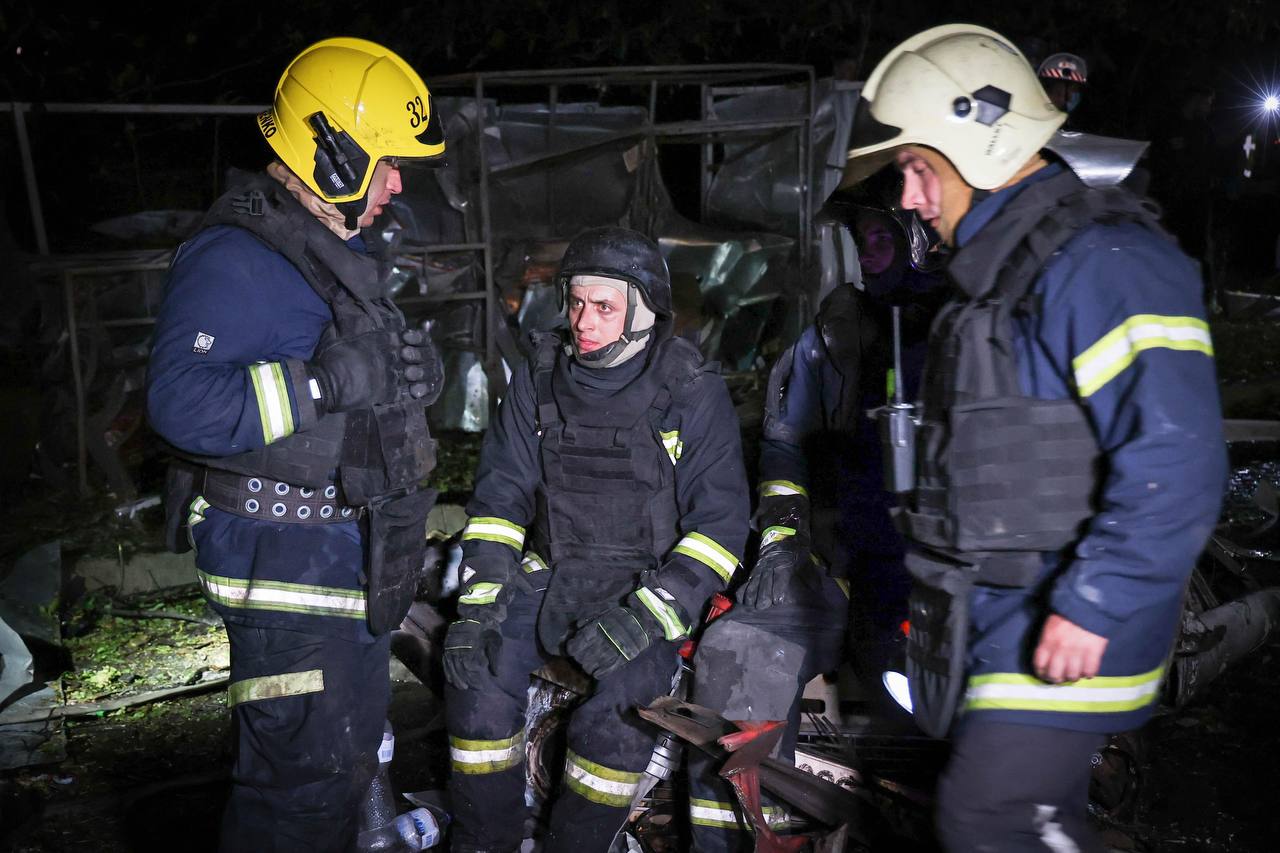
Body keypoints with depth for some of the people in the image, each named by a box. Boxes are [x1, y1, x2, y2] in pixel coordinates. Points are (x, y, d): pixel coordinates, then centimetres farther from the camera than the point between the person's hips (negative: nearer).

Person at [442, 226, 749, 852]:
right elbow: (501, 495, 6)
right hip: (550, 574, 3)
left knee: (618, 706, -29)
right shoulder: (539, 378, 5)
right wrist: (479, 602, -8)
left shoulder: (692, 391, -6)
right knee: (479, 672, -21)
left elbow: (720, 522, -8)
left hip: (651, 584, -3)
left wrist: (645, 615, -20)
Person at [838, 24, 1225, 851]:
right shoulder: (1000, 264, 14)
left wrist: (1093, 607, -24)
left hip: (1064, 627, -9)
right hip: (996, 612, 9)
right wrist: (941, 580, 23)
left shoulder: (1101, 263, -19)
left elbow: (1175, 464, -26)